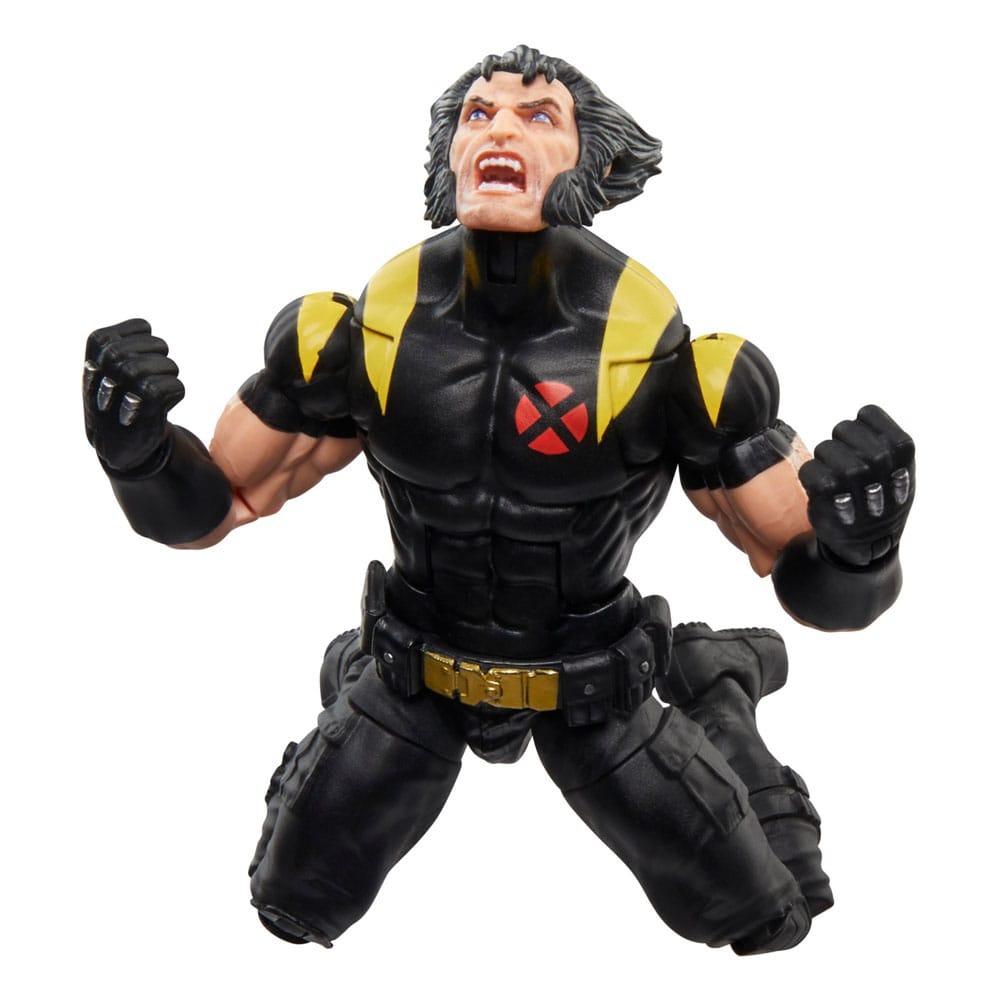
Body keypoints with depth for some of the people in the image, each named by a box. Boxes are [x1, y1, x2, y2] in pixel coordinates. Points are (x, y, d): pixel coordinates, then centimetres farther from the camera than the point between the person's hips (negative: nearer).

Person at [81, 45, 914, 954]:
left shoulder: (669, 354, -27)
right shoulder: (359, 333, -21)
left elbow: (816, 588, -19)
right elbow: (210, 509, -8)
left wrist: (857, 546, -43)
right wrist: (137, 448, -29)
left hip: (595, 691, -1)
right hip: (414, 679, 1)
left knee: (761, 915, 12)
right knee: (292, 909, 18)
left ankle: (719, 696, 38)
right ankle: (356, 685, 42)